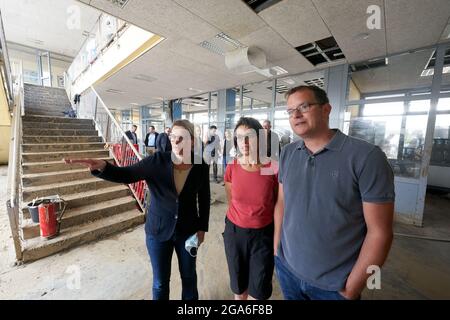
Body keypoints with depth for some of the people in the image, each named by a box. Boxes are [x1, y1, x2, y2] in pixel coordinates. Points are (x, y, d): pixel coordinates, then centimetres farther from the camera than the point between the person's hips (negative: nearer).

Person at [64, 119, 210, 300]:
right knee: (160, 281, 19)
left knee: (189, 276, 22)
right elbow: (126, 174, -18)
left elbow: (204, 199, -2)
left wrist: (202, 228, 1)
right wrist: (102, 167, -38)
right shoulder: (157, 161, -16)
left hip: (188, 231, 1)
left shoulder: (201, 167, -12)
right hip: (158, 230, 0)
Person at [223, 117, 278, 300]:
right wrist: (240, 218, 12)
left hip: (263, 234, -1)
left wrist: (278, 236, 4)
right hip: (235, 232, 2)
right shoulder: (231, 168, -11)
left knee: (259, 290, 17)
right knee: (238, 285, 24)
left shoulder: (274, 169, -17)